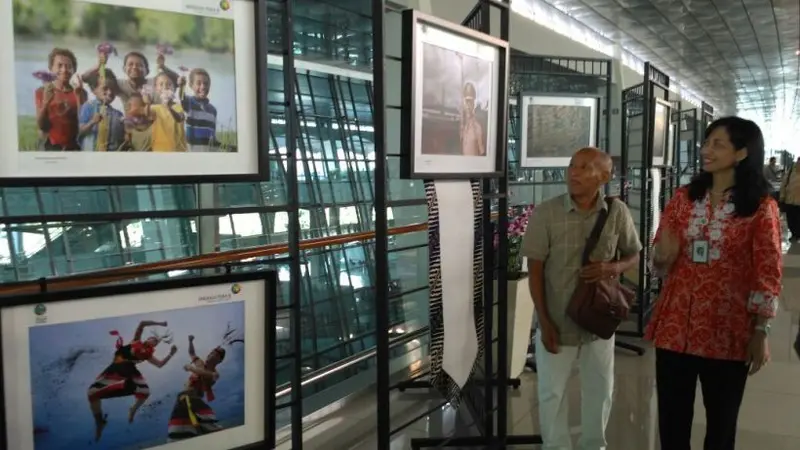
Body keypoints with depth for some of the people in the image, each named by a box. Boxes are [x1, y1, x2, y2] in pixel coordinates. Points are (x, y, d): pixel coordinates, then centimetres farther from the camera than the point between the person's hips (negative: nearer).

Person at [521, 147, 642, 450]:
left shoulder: (617, 212, -9)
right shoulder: (546, 213, -14)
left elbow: (634, 255, 5)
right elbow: (535, 271, -9)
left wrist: (614, 268, -19)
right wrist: (545, 322, -10)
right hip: (557, 321, -2)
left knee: (600, 391, 18)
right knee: (552, 392, 11)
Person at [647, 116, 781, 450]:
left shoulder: (761, 207, -3)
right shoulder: (684, 198, 6)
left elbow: (767, 274, -4)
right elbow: (659, 264, 8)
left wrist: (760, 332, -8)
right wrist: (663, 257, -14)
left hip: (728, 331, -2)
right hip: (675, 326, 3)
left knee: (721, 423, 13)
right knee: (671, 421, 9)